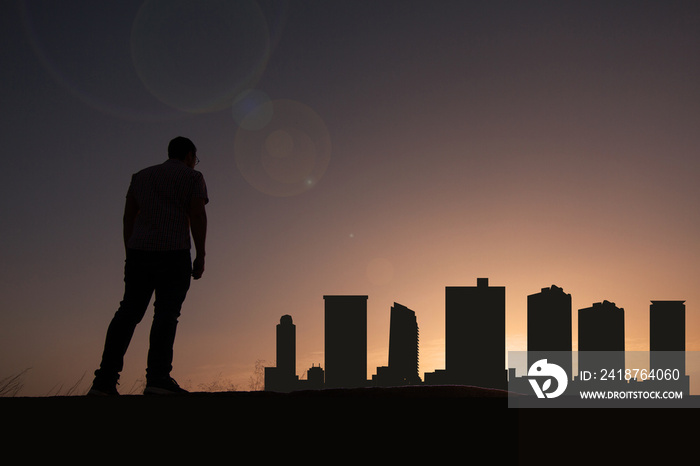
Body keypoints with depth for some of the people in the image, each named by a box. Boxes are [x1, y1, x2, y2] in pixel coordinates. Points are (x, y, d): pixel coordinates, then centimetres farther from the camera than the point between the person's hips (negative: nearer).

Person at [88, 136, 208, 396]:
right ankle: (157, 378, -19)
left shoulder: (141, 177, 20)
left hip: (139, 251, 5)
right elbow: (198, 216, -6)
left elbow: (128, 217, 16)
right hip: (174, 255, -5)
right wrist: (201, 256, -3)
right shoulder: (193, 178, 5)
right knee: (166, 313, -8)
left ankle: (104, 381, -5)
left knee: (128, 312, 3)